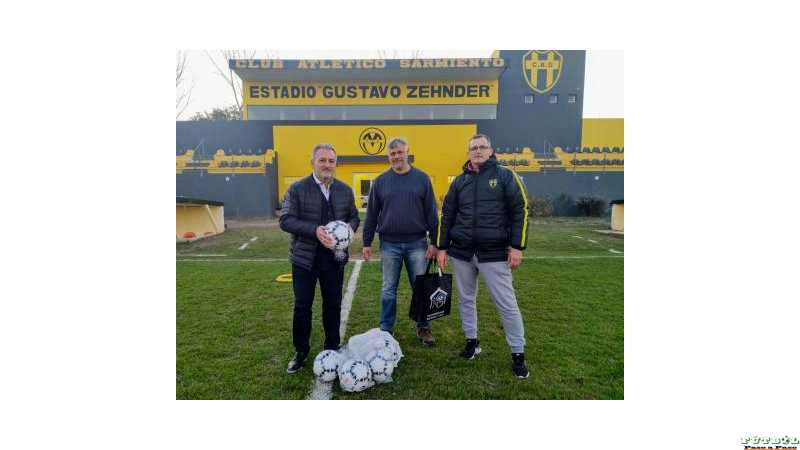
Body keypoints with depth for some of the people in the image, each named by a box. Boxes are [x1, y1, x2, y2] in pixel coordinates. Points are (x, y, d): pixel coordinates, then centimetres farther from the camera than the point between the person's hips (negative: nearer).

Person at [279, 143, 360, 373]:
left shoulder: (345, 190, 6)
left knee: (333, 305, 12)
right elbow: (285, 220, -10)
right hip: (305, 257, -3)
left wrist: (348, 228, -11)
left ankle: (332, 348, 31)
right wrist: (314, 230, -24)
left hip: (335, 257, 3)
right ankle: (300, 351, 26)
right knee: (302, 306, 7)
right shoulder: (297, 189, -5)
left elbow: (354, 217, 13)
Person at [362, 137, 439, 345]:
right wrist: (367, 243, 3)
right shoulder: (381, 181, 5)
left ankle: (423, 327, 25)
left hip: (417, 244, 0)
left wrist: (433, 242, -3)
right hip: (389, 244, 1)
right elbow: (372, 214, 6)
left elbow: (431, 212, 2)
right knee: (388, 289, 9)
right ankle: (386, 330, 23)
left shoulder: (422, 178, 3)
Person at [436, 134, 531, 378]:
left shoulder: (505, 176, 1)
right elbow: (446, 215, 12)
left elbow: (520, 211, -3)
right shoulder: (460, 181, 11)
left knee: (506, 304, 0)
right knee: (465, 299, 13)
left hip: (494, 254, -3)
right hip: (461, 253, 4)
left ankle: (518, 353, 15)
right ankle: (472, 341, 32)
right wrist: (442, 247, 7)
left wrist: (517, 247, -9)